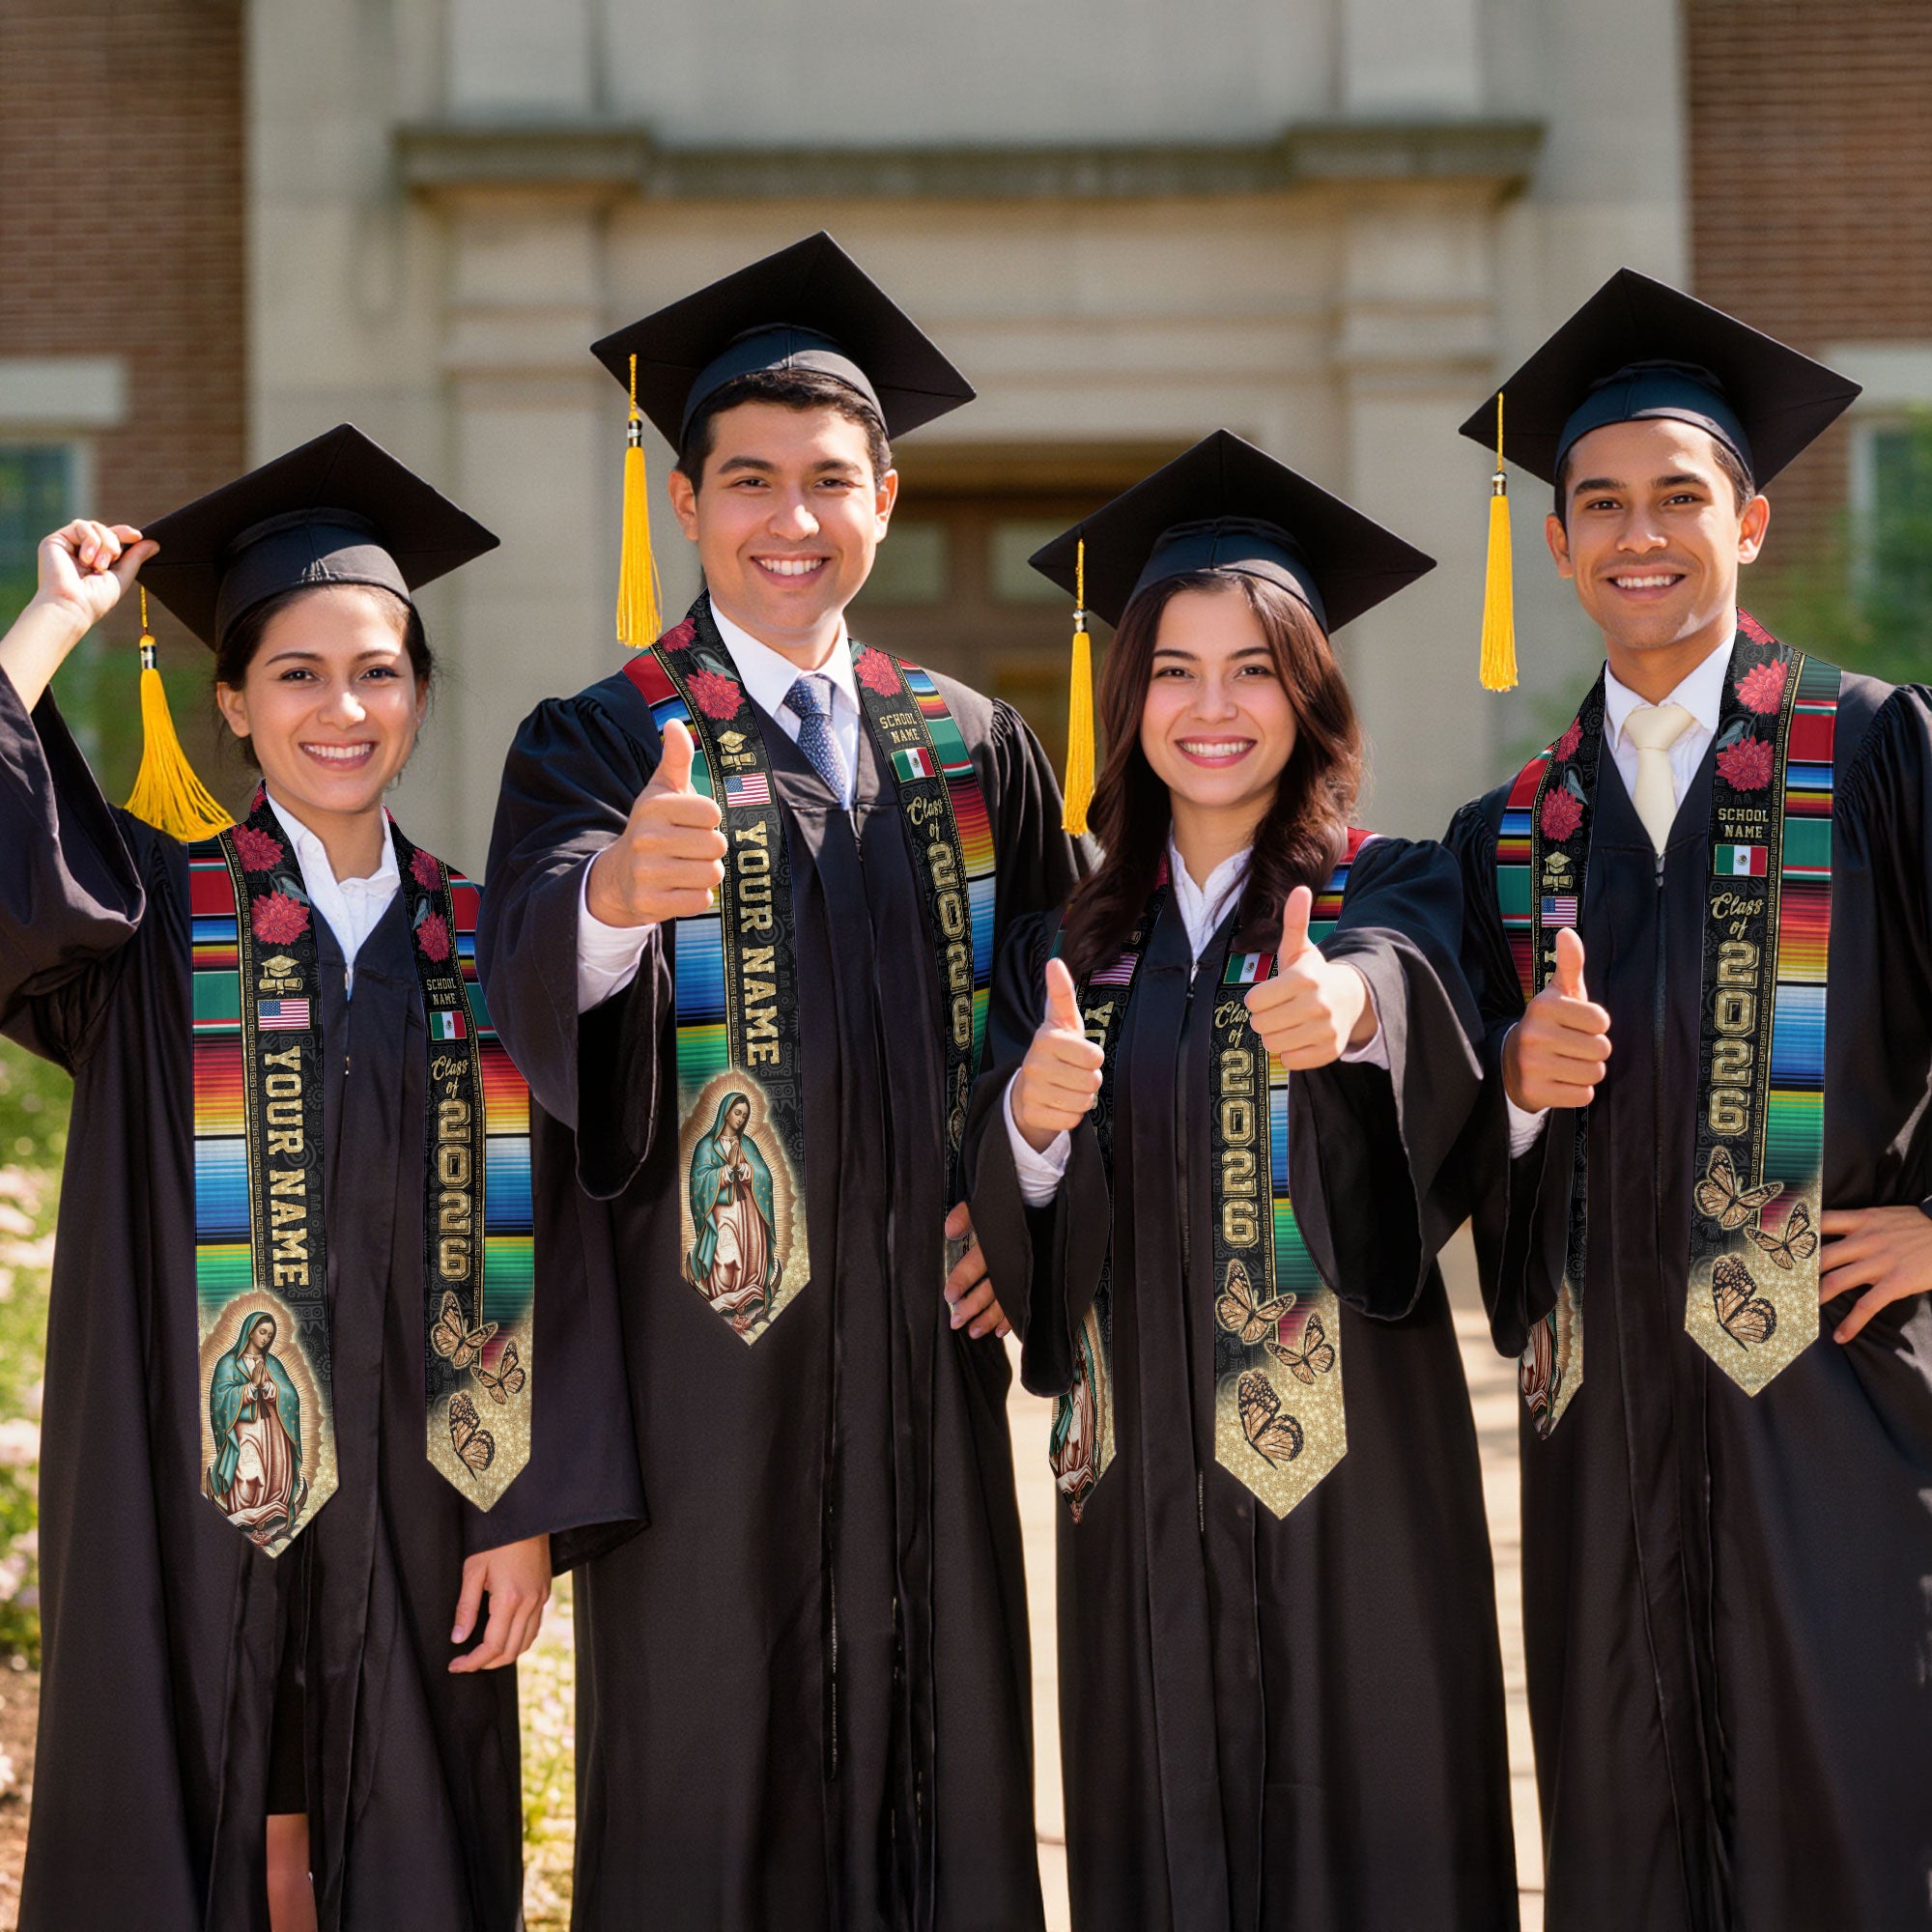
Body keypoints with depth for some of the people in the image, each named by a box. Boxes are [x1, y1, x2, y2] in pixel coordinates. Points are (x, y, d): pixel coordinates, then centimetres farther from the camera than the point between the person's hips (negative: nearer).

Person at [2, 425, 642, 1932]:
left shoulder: (481, 946, 6)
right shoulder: (154, 916, 1)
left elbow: (540, 1243, 3)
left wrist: (530, 1512, -3)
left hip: (414, 1513, 2)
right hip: (194, 1503, -2)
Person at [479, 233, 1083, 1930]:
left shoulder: (974, 752, 10)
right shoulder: (601, 746, -2)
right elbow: (534, 975, -21)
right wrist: (615, 892, -44)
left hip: (922, 1343, 4)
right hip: (706, 1349, -3)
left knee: (938, 1759, 7)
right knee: (707, 1784, 1)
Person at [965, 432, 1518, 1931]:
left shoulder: (1391, 894, 0)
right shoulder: (1071, 943, 10)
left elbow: (1411, 978, -25)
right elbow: (1012, 1234, 4)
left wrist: (1348, 1002, -47)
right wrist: (1031, 1123, -17)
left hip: (1350, 1463, -3)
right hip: (1143, 1480, 3)